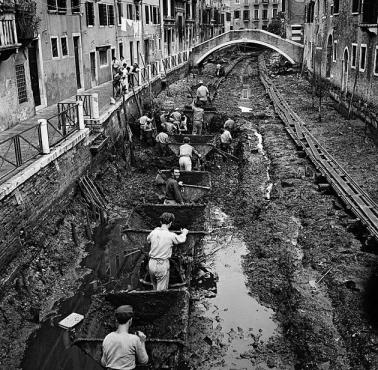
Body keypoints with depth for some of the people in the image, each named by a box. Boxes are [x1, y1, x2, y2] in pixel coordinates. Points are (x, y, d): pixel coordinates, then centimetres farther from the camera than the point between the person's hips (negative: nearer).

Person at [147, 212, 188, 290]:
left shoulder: (153, 232, -1)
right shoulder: (171, 235, -12)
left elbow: (148, 239, 22)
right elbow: (181, 239, 8)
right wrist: (184, 233, 29)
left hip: (152, 263, 5)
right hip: (162, 265, -5)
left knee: (155, 288, 21)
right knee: (161, 291, 5)